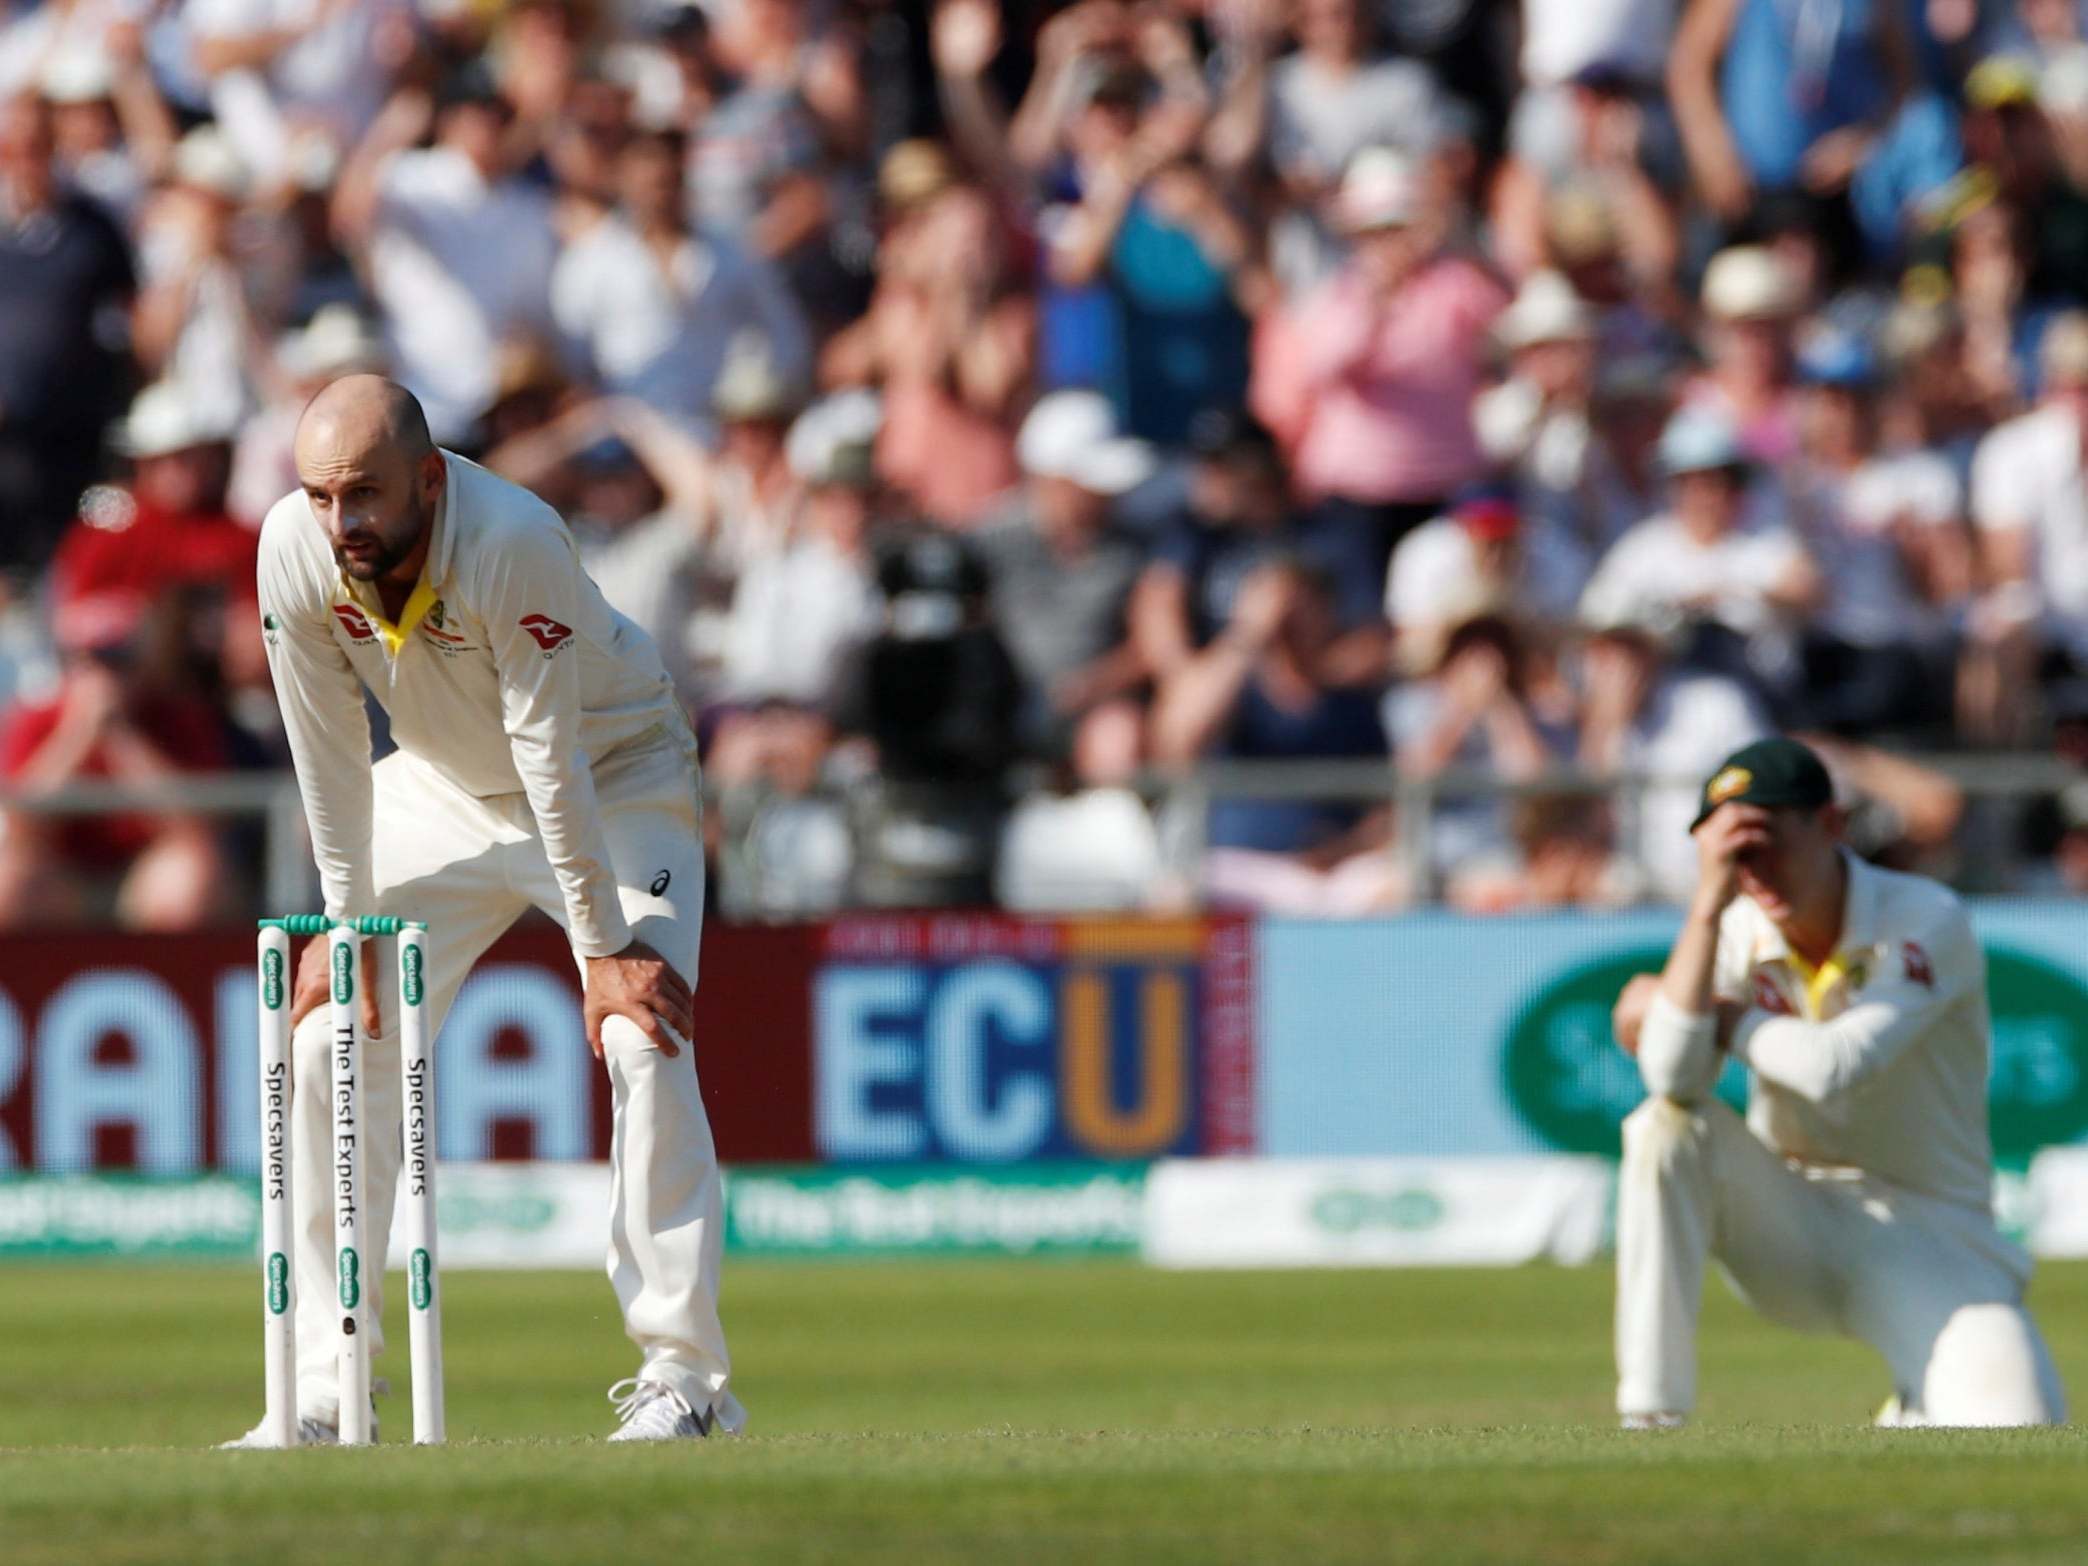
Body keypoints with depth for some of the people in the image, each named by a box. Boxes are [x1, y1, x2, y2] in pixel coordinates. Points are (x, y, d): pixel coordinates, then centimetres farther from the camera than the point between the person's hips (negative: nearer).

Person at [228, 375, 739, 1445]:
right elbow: (329, 753, -10)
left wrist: (603, 945, -25)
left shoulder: (515, 543, -36)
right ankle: (322, 1395, 0)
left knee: (641, 1045, -21)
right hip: (442, 788, 5)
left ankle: (682, 1376, -13)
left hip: (612, 782, -5)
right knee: (330, 1044, -5)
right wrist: (348, 923, -7)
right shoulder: (296, 551, -22)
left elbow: (553, 758, -30)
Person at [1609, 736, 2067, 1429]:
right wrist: (1709, 904, -26)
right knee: (1667, 1125, -25)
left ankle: (1916, 1418, 11)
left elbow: (1834, 1069, -28)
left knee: (2015, 1422, -27)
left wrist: (1718, 1018, -13)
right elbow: (1673, 1076, -22)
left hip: (1929, 1245, -3)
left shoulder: (1927, 923, -15)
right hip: (1790, 1231, 3)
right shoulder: (1737, 932, -4)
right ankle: (1648, 1419, -22)